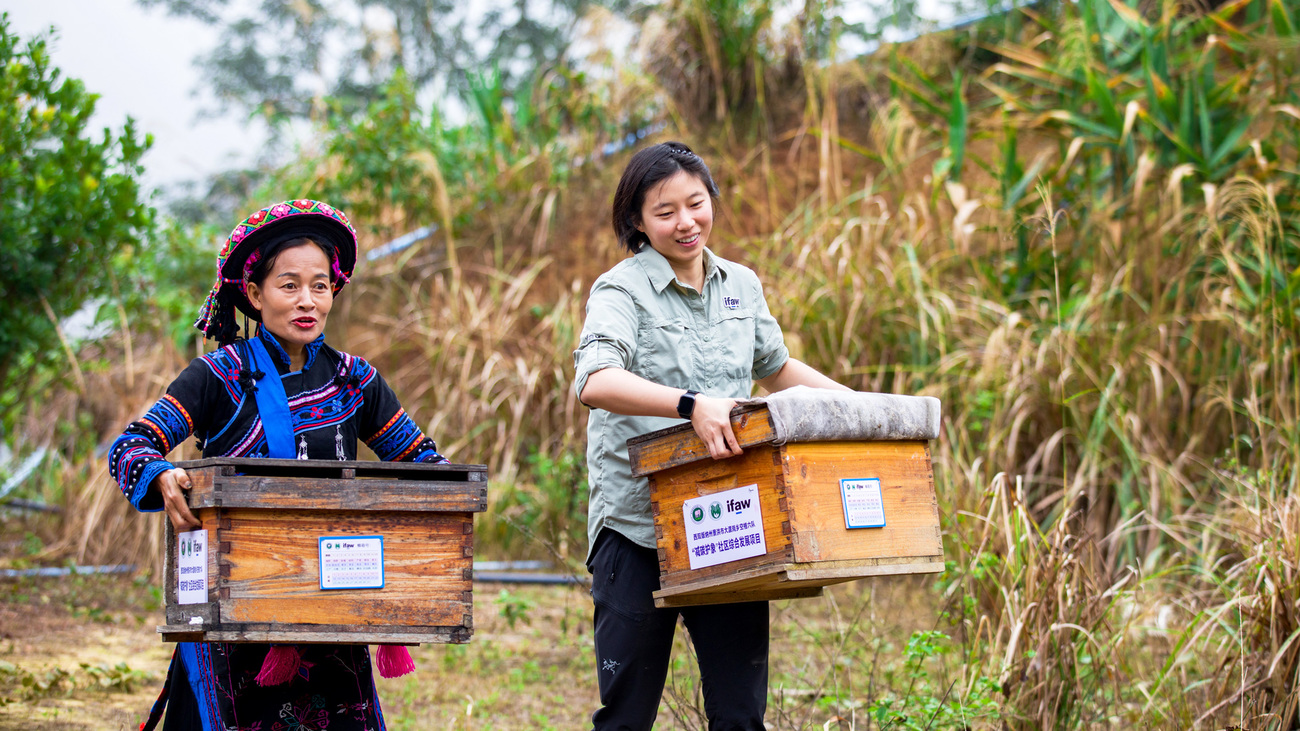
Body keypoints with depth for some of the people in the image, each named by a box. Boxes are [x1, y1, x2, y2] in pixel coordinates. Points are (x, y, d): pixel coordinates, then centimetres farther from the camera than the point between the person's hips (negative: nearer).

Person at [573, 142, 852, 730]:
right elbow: (595, 382, -26)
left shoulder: (741, 286, 12)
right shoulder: (621, 289, -6)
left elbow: (775, 368, 31)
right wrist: (691, 405, -38)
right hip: (637, 525, -4)